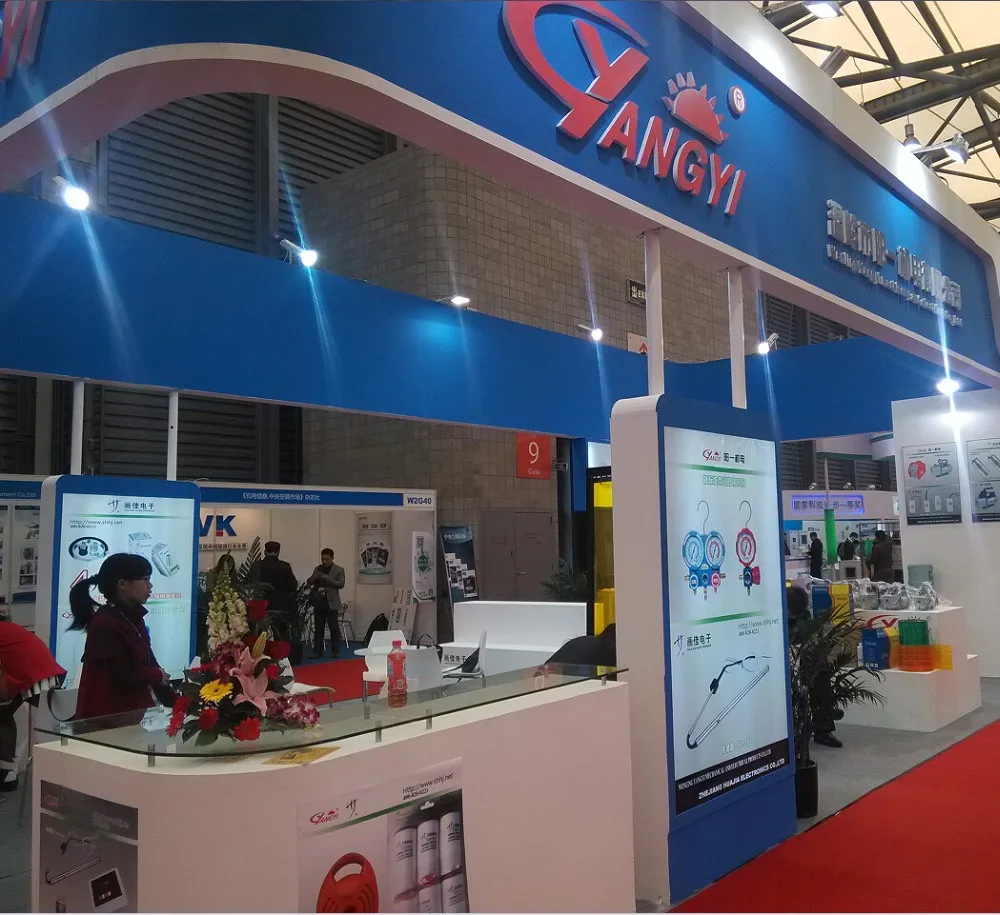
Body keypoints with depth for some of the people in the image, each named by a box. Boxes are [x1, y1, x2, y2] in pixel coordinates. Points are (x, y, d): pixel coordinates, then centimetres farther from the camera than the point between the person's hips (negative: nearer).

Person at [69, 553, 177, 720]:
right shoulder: (105, 623, -18)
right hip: (109, 715, -8)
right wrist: (158, 676, -2)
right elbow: (124, 675, -19)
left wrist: (177, 704, 3)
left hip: (135, 711, 8)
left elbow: (149, 664, 9)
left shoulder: (133, 619, 9)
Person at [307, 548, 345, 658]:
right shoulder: (317, 569, 14)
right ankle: (317, 651, 11)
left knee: (334, 628, 0)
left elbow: (341, 584, -10)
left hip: (331, 603, -4)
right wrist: (315, 576, -10)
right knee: (318, 629, 7)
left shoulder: (338, 570, 0)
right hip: (318, 603, 4)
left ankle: (336, 651, 6)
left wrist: (327, 579, -20)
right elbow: (309, 582, 12)